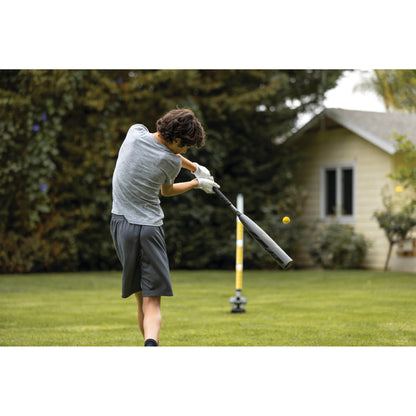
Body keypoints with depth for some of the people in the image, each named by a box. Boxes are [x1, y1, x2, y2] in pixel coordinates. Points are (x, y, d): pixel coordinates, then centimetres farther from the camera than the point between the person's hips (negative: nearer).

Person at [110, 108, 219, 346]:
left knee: (142, 299, 14)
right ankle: (151, 345, -35)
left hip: (121, 223, 5)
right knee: (152, 302, -10)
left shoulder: (135, 132, 0)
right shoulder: (172, 162, -10)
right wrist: (197, 183, 28)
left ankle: (152, 348, 18)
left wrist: (194, 168, 28)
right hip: (149, 228, -5)